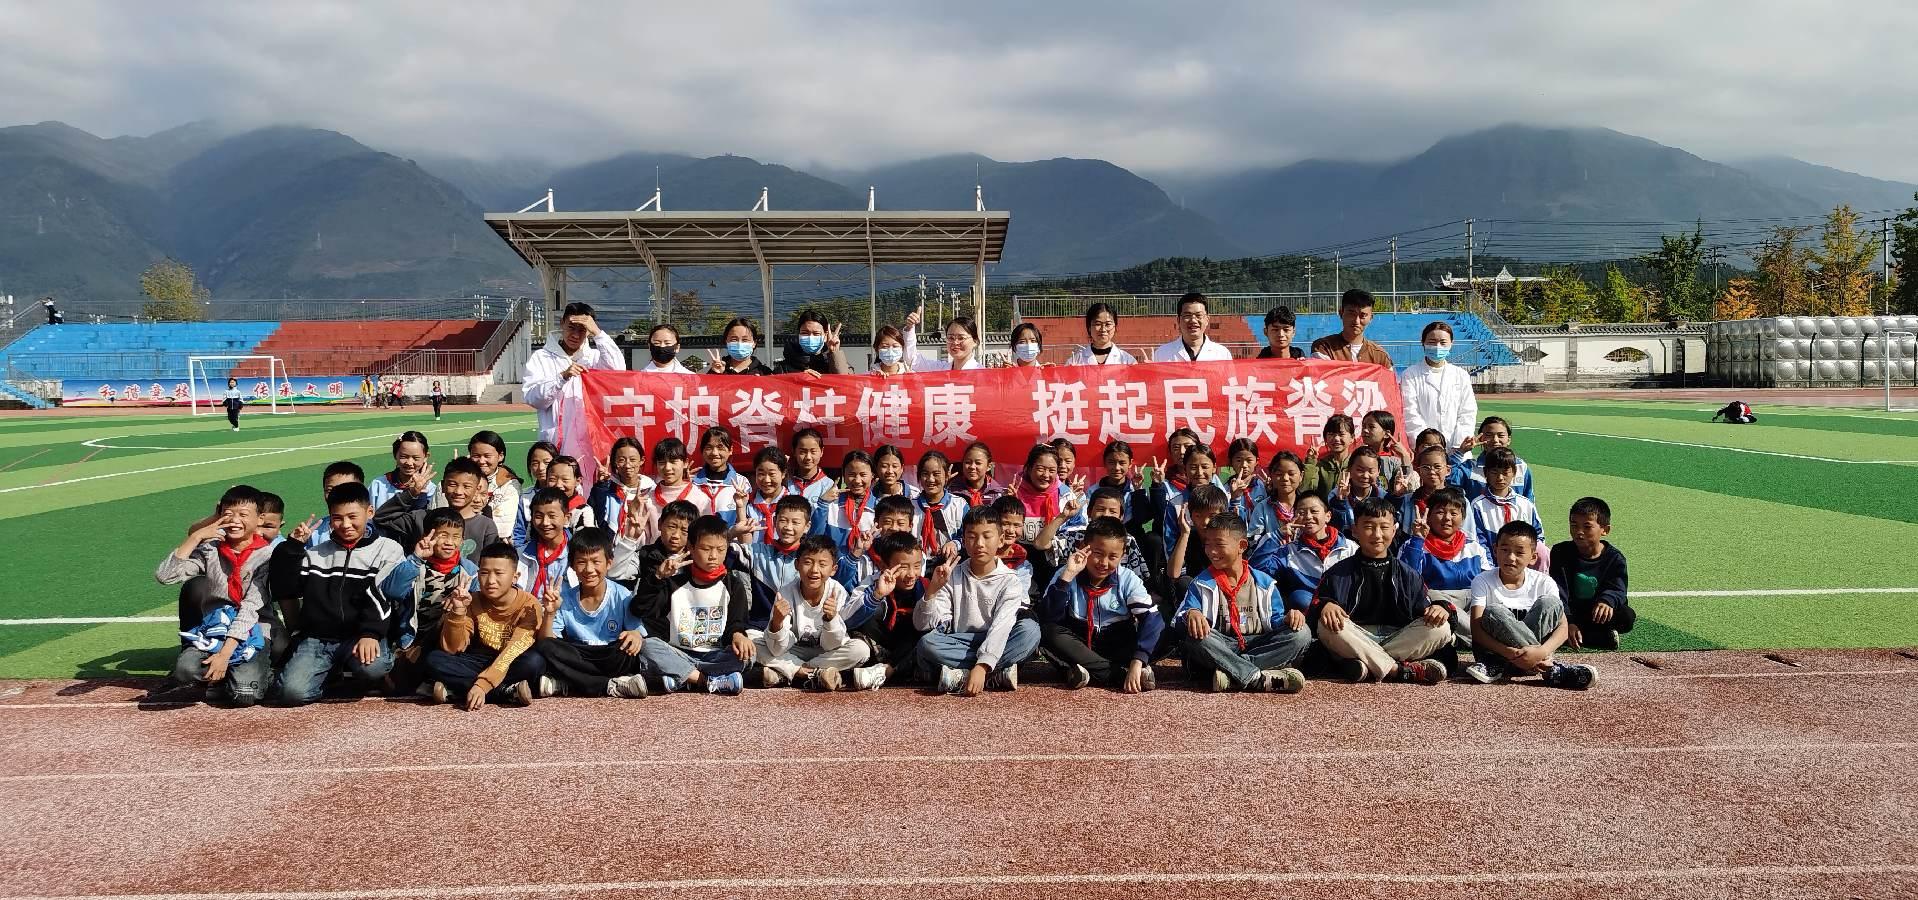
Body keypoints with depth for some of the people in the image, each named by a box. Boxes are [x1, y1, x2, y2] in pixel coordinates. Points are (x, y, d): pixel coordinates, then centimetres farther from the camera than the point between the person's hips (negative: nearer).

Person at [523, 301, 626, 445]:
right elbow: (532, 398, -3)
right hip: (555, 440, -1)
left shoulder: (594, 356, 12)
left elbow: (618, 371, -9)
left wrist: (598, 333, -9)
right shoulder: (540, 357, 8)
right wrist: (562, 377, -17)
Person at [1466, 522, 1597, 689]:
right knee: (1493, 612, -30)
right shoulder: (1483, 581, -5)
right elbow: (1476, 629, -16)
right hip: (1494, 649, -1)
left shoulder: (1543, 583, -1)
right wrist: (1510, 654, -33)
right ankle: (1549, 667, -26)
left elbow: (1562, 627, -10)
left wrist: (1541, 652, -32)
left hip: (1530, 650, 1)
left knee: (1549, 603, -19)